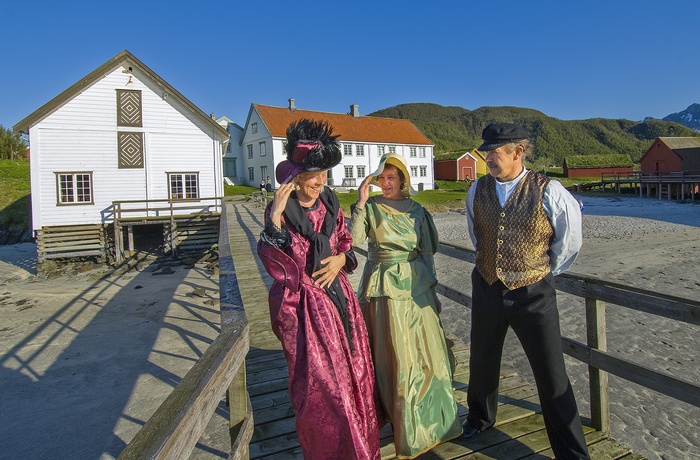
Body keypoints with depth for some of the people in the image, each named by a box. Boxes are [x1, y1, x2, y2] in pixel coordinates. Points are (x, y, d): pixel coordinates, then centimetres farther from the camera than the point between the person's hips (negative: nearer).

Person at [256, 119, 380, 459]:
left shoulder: (329, 201, 2)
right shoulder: (281, 210, -14)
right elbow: (278, 268, -24)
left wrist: (341, 258, -6)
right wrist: (276, 217, -32)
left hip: (337, 293, 6)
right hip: (304, 302, -6)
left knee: (355, 369, 17)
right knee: (320, 382, 4)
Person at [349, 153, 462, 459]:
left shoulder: (417, 212, 3)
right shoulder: (371, 207, -3)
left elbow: (426, 254, 8)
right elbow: (355, 240, -19)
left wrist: (432, 290, 8)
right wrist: (361, 203, -24)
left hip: (415, 286, 2)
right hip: (382, 288, -2)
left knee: (422, 351, 10)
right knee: (392, 355, 7)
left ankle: (429, 418, 35)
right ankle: (404, 424, 30)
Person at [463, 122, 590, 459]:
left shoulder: (549, 192, -15)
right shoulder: (477, 190, -2)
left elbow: (569, 242, 0)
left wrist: (545, 271, 8)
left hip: (533, 294, -4)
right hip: (487, 289, 4)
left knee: (552, 377, 6)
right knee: (482, 362, 21)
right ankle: (480, 418, 48)